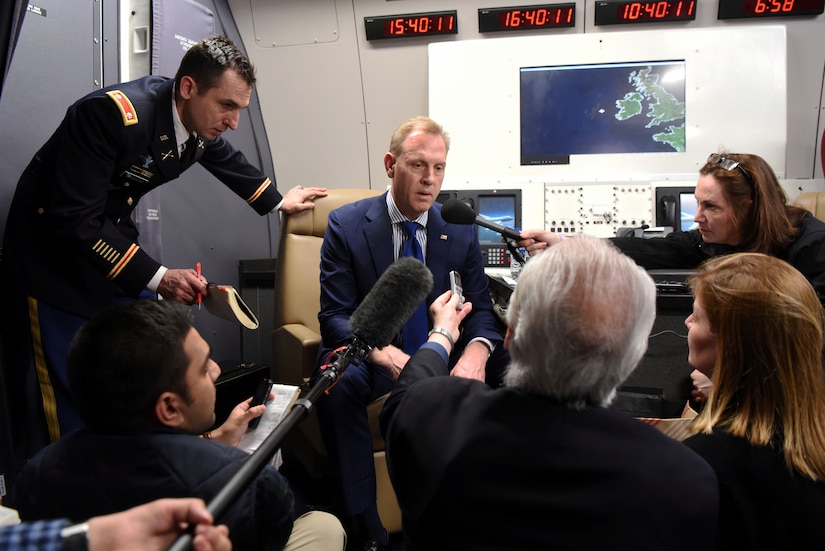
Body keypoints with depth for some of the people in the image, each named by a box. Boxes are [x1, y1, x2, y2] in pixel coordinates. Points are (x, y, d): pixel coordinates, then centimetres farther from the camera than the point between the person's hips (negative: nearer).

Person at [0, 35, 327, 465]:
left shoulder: (200, 123, -6)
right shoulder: (112, 112, -30)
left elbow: (228, 160, 18)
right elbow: (73, 220, -30)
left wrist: (278, 201, 30)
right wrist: (157, 278, -31)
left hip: (114, 241, 7)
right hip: (53, 255, -7)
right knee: (63, 413, -6)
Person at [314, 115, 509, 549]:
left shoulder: (460, 228, 2)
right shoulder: (346, 225, -6)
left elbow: (480, 307, 1)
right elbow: (335, 316, -12)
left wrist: (476, 350, -25)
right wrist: (384, 354, -33)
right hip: (370, 354, -3)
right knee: (338, 382, -34)